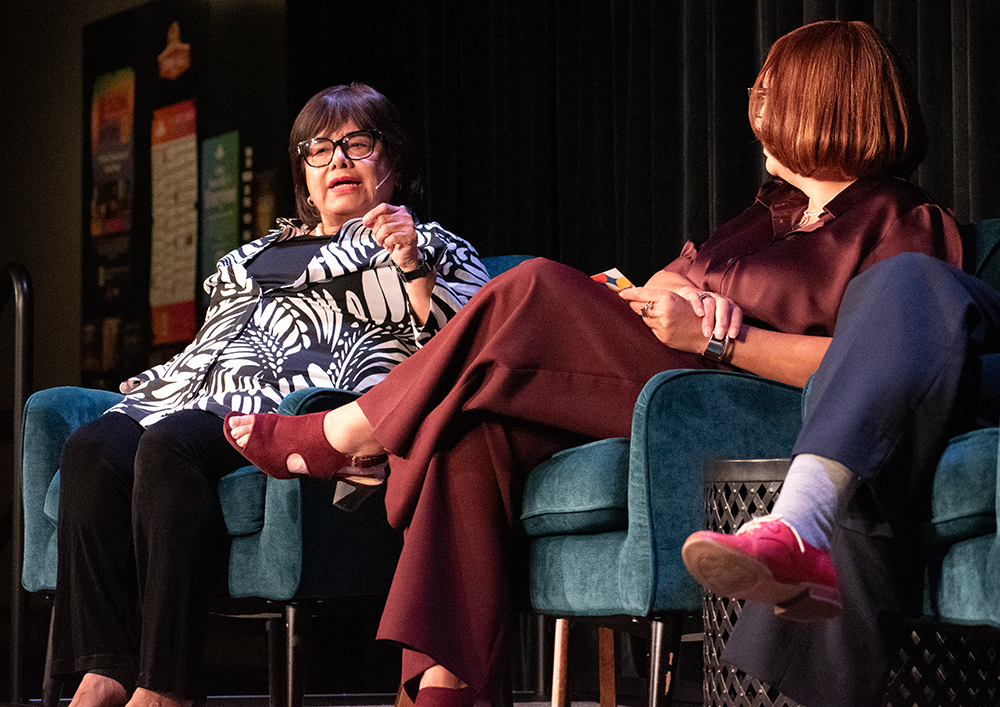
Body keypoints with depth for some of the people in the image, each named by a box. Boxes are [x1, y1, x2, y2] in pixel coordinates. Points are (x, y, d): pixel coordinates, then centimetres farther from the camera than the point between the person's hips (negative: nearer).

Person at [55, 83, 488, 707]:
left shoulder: (430, 249, 19)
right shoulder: (259, 253, 37)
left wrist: (413, 266, -9)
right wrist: (144, 387, 22)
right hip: (211, 398, 6)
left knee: (171, 446, -36)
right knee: (93, 448, -27)